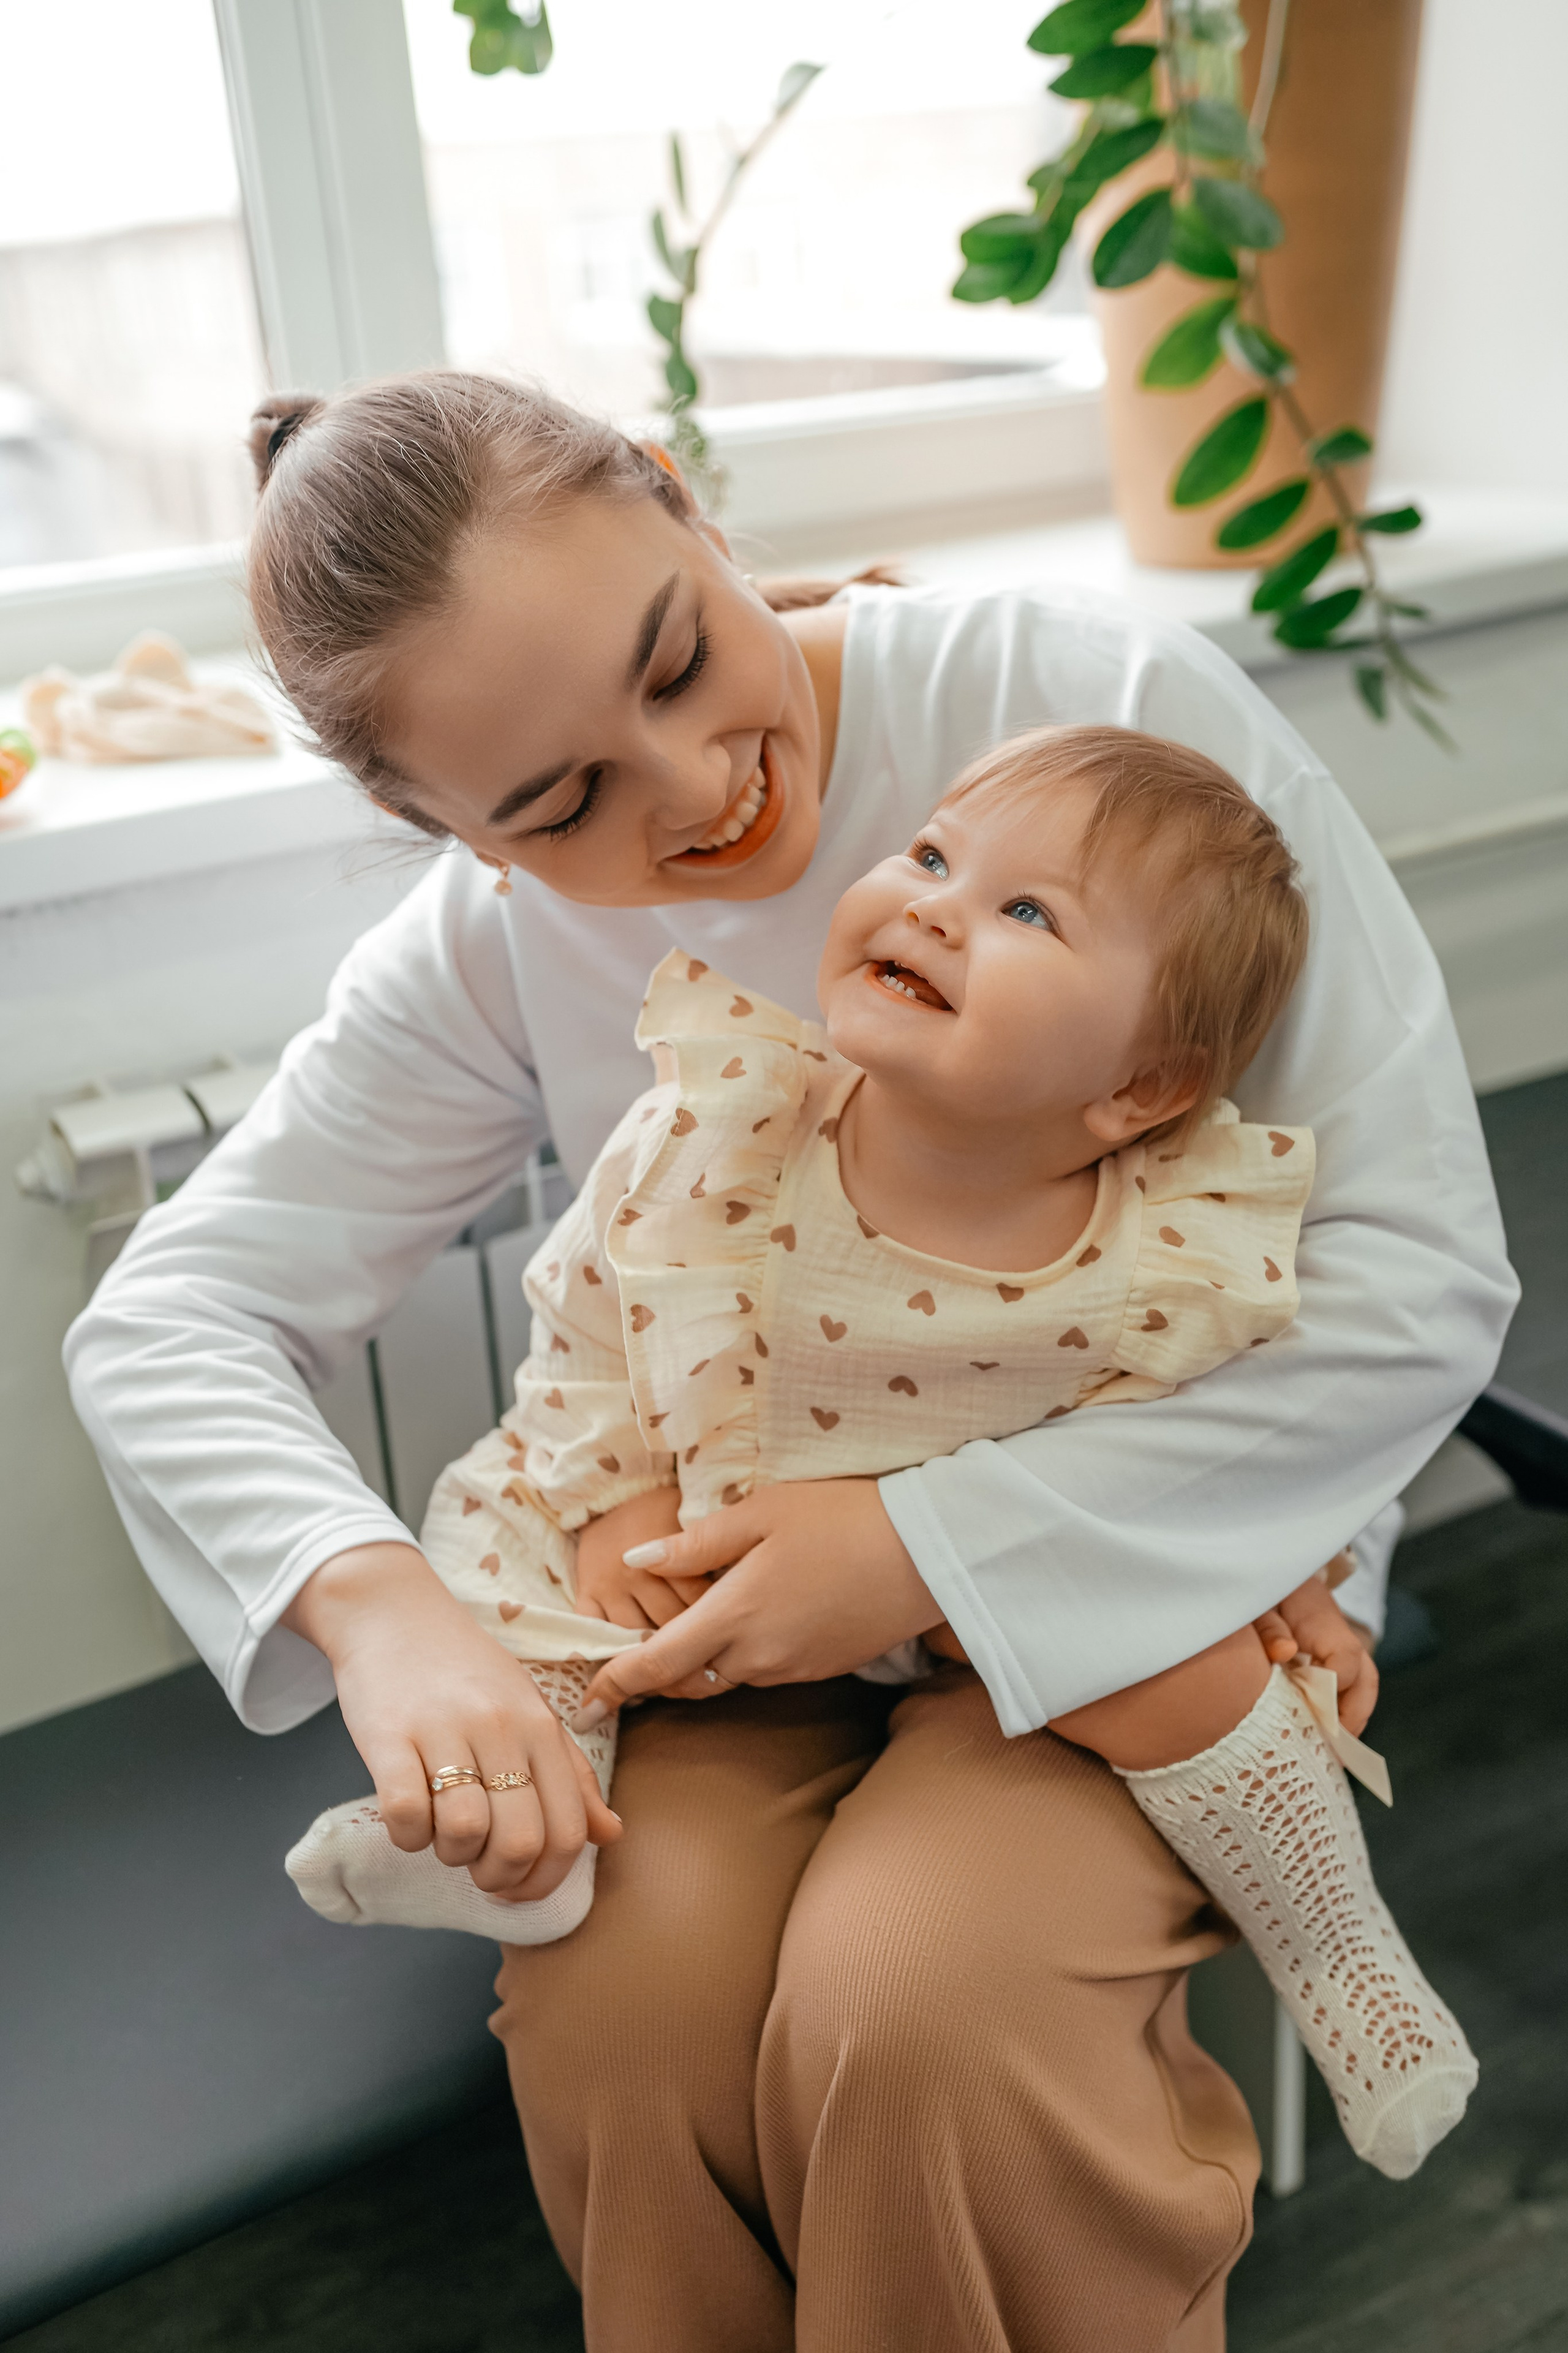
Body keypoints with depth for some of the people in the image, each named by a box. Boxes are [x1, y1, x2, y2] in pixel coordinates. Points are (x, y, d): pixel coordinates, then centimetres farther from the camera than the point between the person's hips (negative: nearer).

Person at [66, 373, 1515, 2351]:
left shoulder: (1103, 703, -18)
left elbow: (1423, 1269, -19)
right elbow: (166, 1319, -4)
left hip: (1151, 1557, -2)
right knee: (617, 1990, -24)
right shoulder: (498, 945, -6)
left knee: (914, 2004, -28)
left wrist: (939, 1539, -24)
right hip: (759, 1569, 3)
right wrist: (372, 1599, -26)